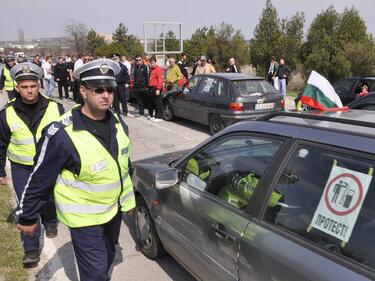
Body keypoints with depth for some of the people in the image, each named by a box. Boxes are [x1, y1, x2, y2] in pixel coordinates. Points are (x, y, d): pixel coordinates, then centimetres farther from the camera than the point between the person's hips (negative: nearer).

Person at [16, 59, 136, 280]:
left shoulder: (118, 122, -5)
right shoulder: (62, 134, -25)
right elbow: (40, 179, -15)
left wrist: (128, 197, 16)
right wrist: (27, 217, -7)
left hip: (114, 208, 7)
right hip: (83, 217, -6)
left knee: (108, 257, 27)